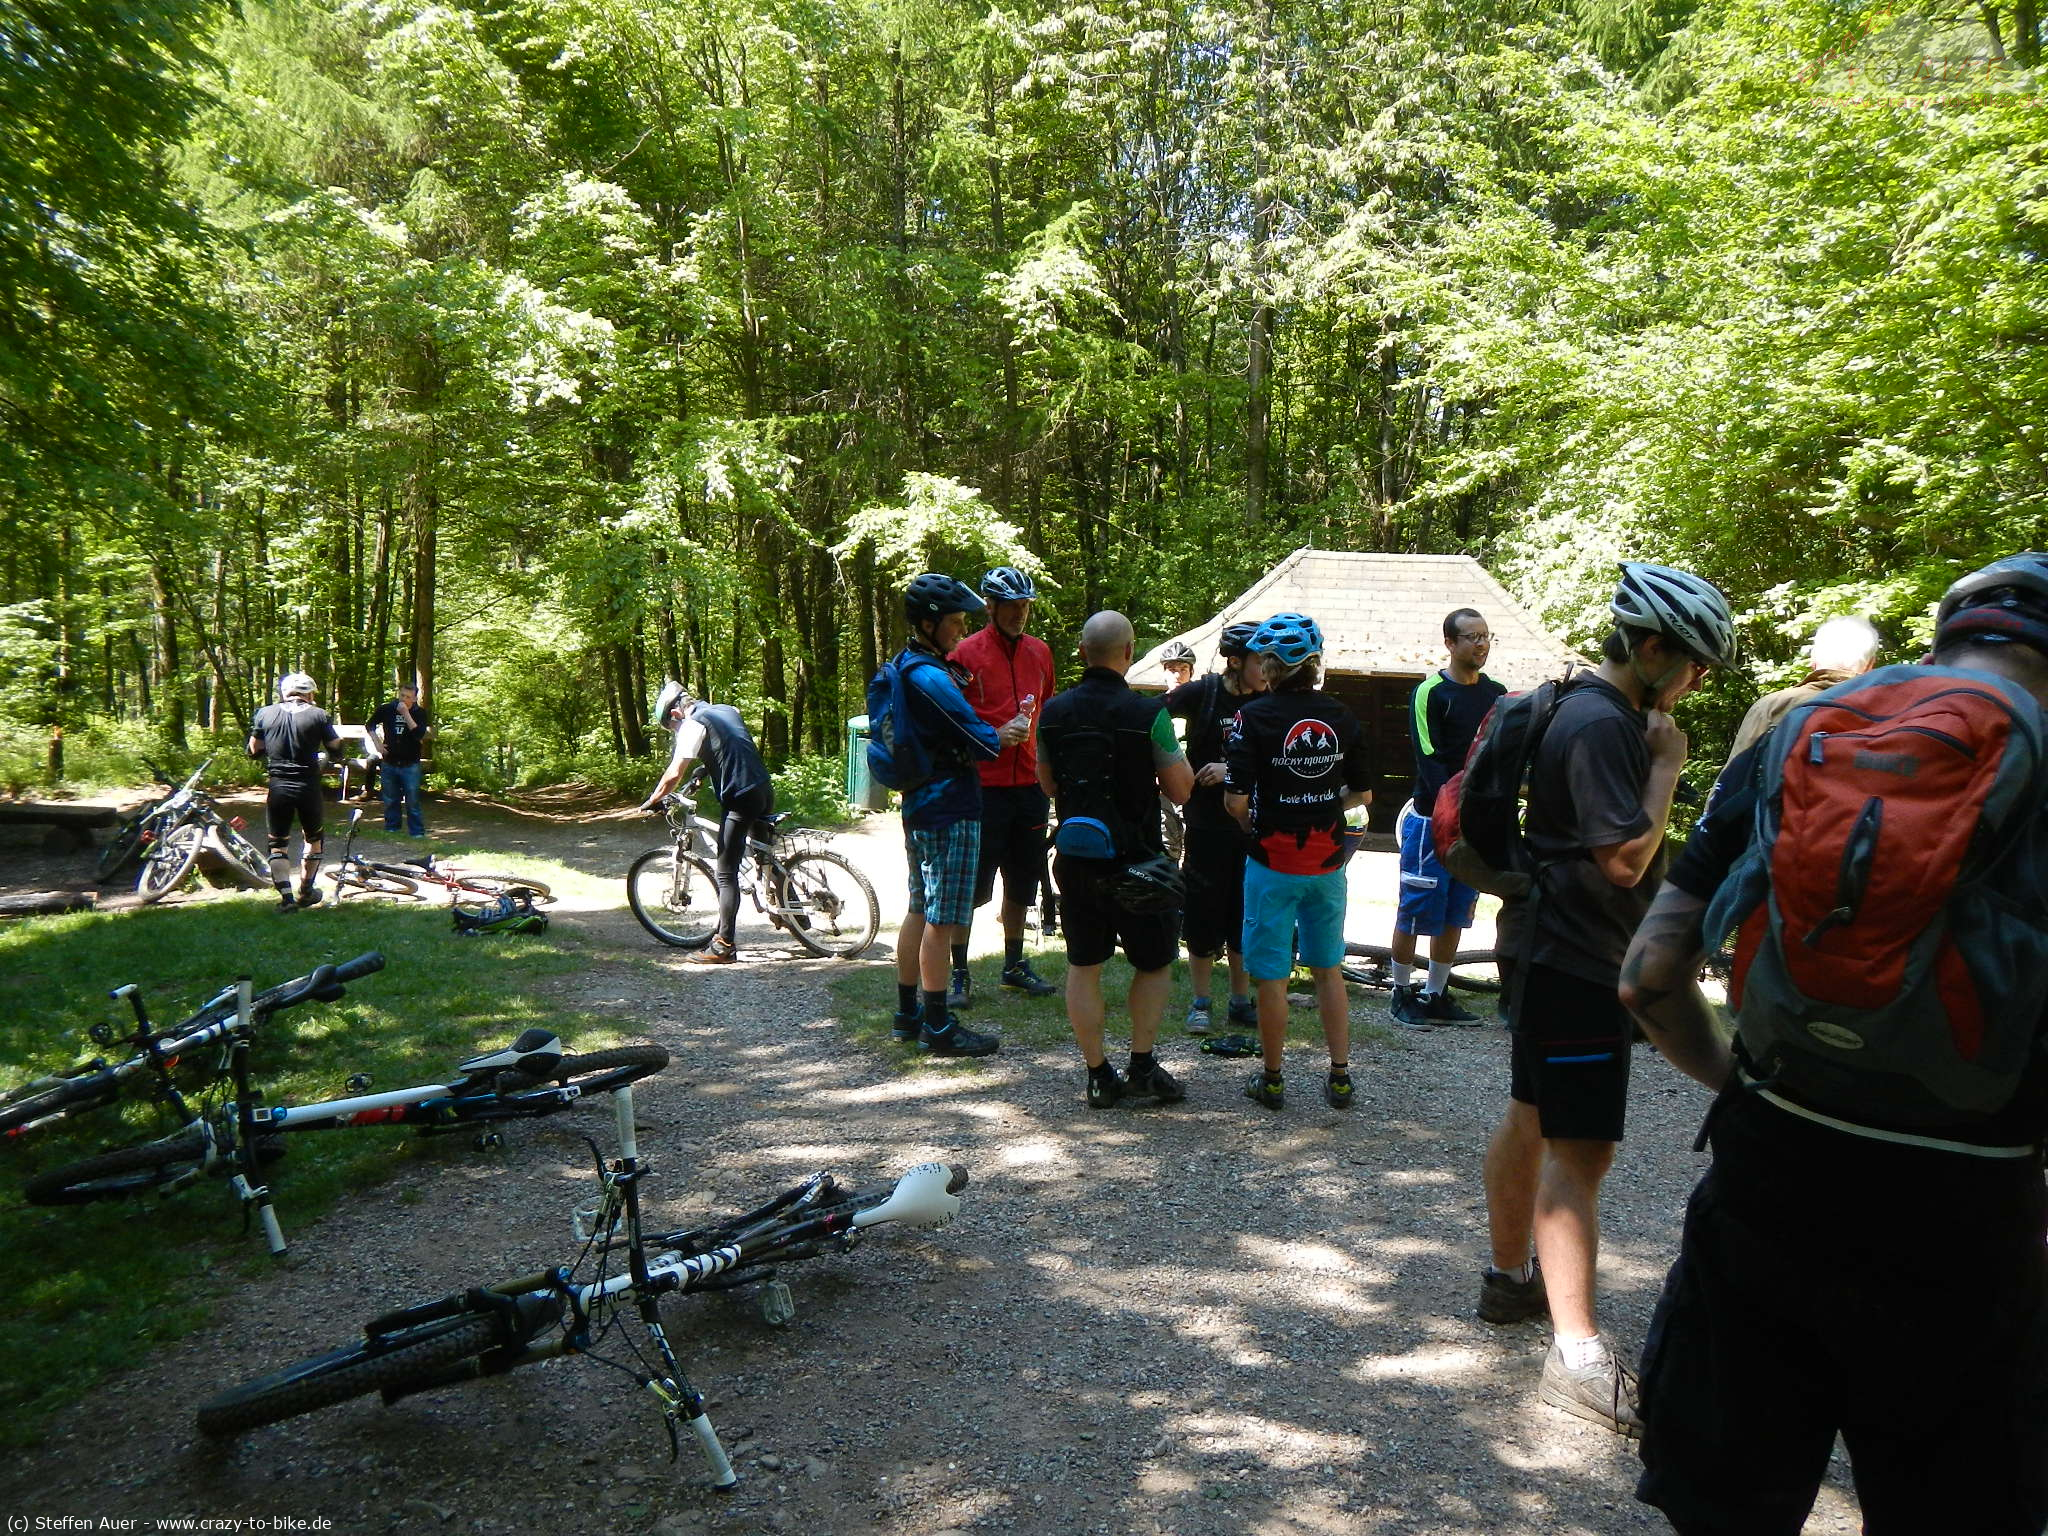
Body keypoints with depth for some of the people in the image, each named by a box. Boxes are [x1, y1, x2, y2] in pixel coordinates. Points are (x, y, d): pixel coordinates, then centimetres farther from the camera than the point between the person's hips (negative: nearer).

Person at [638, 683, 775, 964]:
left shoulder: (693, 724, -7)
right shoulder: (727, 710, 17)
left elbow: (674, 774, -12)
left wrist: (652, 801, 1)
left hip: (739, 799, -8)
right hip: (765, 790, 8)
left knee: (725, 875, -2)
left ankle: (724, 946, -1)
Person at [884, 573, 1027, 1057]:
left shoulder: (904, 667, 13)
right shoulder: (932, 677, -19)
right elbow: (978, 741, -18)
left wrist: (993, 732, 4)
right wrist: (1004, 734, 2)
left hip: (920, 805, 10)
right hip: (949, 810, -10)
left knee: (921, 911, 16)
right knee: (942, 920, -4)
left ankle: (907, 1014, 24)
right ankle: (938, 1026, 3)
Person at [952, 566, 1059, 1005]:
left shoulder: (1040, 652, 10)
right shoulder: (967, 652, -6)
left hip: (1029, 783, 5)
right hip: (983, 784, -5)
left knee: (1022, 882, 14)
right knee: (972, 885, -1)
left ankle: (1015, 965, 27)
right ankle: (959, 974, 9)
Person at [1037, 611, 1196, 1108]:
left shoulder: (1053, 712, -2)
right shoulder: (1148, 713, -15)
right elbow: (1180, 790, -9)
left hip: (1075, 860, 4)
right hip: (1135, 861, -3)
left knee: (1082, 966, 11)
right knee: (1154, 964, 13)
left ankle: (1099, 1076, 14)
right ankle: (1143, 1067, 11)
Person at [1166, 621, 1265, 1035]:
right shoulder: (1202, 692, -7)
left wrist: (1231, 769, -18)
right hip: (1206, 825, -3)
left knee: (1245, 913, 9)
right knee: (1203, 912, 1)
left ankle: (1241, 1002, 21)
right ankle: (1200, 1003, 13)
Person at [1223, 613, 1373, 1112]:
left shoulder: (1254, 715, -13)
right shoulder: (1341, 716, 1)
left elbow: (1236, 799, -16)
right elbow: (1362, 794, 6)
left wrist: (1253, 825, 3)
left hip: (1273, 864, -4)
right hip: (1328, 861, 4)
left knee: (1272, 976, 6)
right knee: (1329, 971, 16)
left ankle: (1271, 1081, 17)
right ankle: (1340, 1077, 21)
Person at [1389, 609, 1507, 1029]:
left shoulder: (1496, 694, 11)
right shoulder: (1430, 693, -8)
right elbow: (1429, 761, -15)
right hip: (1432, 819, -6)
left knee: (1454, 915, 11)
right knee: (1415, 911, 0)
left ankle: (1436, 995, 21)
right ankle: (1403, 994, 14)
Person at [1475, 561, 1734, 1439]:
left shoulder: (1593, 712, 14)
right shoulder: (1602, 726, -20)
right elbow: (1626, 858, -24)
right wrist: (1667, 763, -17)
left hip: (1550, 948, 11)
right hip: (1573, 961, -11)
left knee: (1532, 1118, 20)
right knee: (1580, 1150, -10)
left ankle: (1510, 1278, 35)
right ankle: (1576, 1355, -6)